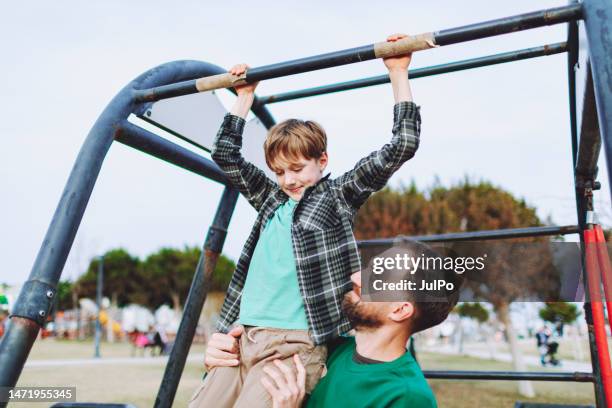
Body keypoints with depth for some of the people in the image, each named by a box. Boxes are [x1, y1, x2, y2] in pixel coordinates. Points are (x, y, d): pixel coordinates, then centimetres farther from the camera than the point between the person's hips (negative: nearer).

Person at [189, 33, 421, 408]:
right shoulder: (272, 198, 18)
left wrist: (398, 73, 1)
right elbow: (226, 155, 26)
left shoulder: (338, 197, 5)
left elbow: (402, 146, -1)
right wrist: (245, 95, 28)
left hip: (294, 344, -5)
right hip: (241, 338, 6)